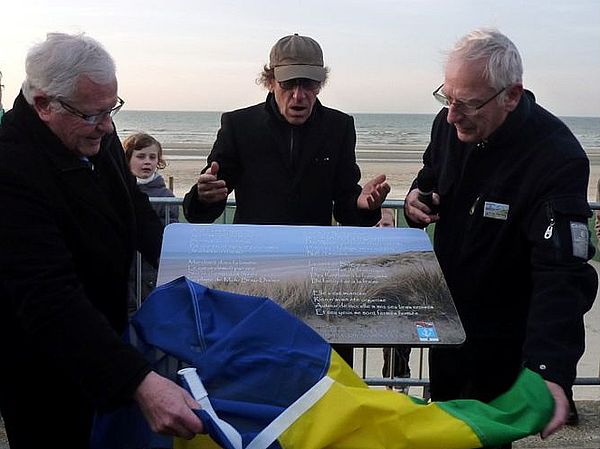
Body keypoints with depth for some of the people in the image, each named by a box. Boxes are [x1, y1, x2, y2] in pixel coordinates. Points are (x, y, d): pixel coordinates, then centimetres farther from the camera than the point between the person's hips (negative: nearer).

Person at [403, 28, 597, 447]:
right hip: (447, 319, 6)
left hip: (502, 338, -6)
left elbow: (562, 275, -33)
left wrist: (549, 369, -45)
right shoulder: (449, 125, -8)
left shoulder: (557, 158, -28)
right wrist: (417, 199, -10)